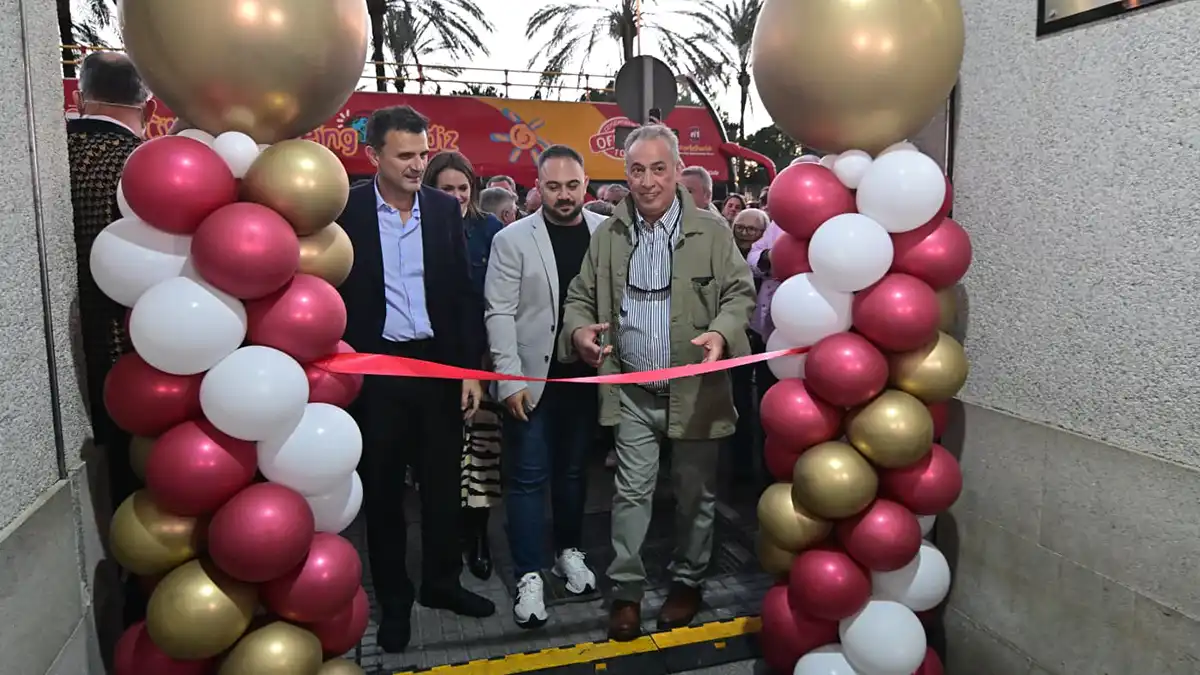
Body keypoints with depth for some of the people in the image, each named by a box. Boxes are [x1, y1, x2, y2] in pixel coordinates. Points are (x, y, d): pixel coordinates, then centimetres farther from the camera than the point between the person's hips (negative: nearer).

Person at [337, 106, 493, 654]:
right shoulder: (346, 211, -5)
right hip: (373, 370, -2)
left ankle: (441, 582, 33)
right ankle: (393, 599, 29)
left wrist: (470, 368, 0)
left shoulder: (445, 209, 3)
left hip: (439, 364, 2)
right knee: (382, 489, 11)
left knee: (442, 481, 13)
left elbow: (463, 294, 4)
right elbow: (332, 294, -3)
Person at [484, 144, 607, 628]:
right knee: (528, 477, 3)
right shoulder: (512, 240, -5)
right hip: (533, 379, -2)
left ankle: (569, 551, 33)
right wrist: (509, 379, -13)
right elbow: (500, 314, -7)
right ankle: (529, 575, 13)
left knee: (573, 470, 16)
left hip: (585, 375, 3)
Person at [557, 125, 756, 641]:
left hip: (695, 389, -1)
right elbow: (581, 297, 10)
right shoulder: (608, 235, 4)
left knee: (694, 492, 12)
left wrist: (722, 333, -24)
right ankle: (626, 589, 22)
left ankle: (687, 582, 33)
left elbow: (740, 293, -4)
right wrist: (579, 328, -13)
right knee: (631, 492, 8)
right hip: (633, 392, 2)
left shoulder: (712, 230, -4)